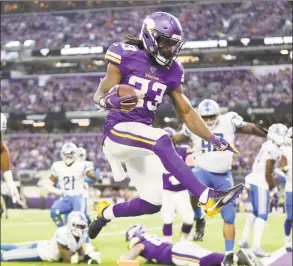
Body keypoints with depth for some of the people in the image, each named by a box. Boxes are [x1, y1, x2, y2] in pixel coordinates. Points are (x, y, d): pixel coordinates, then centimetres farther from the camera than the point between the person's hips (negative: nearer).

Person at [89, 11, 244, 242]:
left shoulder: (171, 71, 7)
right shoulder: (127, 56, -8)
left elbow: (186, 112, 13)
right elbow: (100, 95, -11)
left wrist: (215, 140, 4)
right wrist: (112, 101, -36)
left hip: (142, 138, 7)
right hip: (117, 131, -7)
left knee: (152, 204, 4)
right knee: (161, 140, -36)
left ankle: (106, 213, 32)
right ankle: (208, 197, -44)